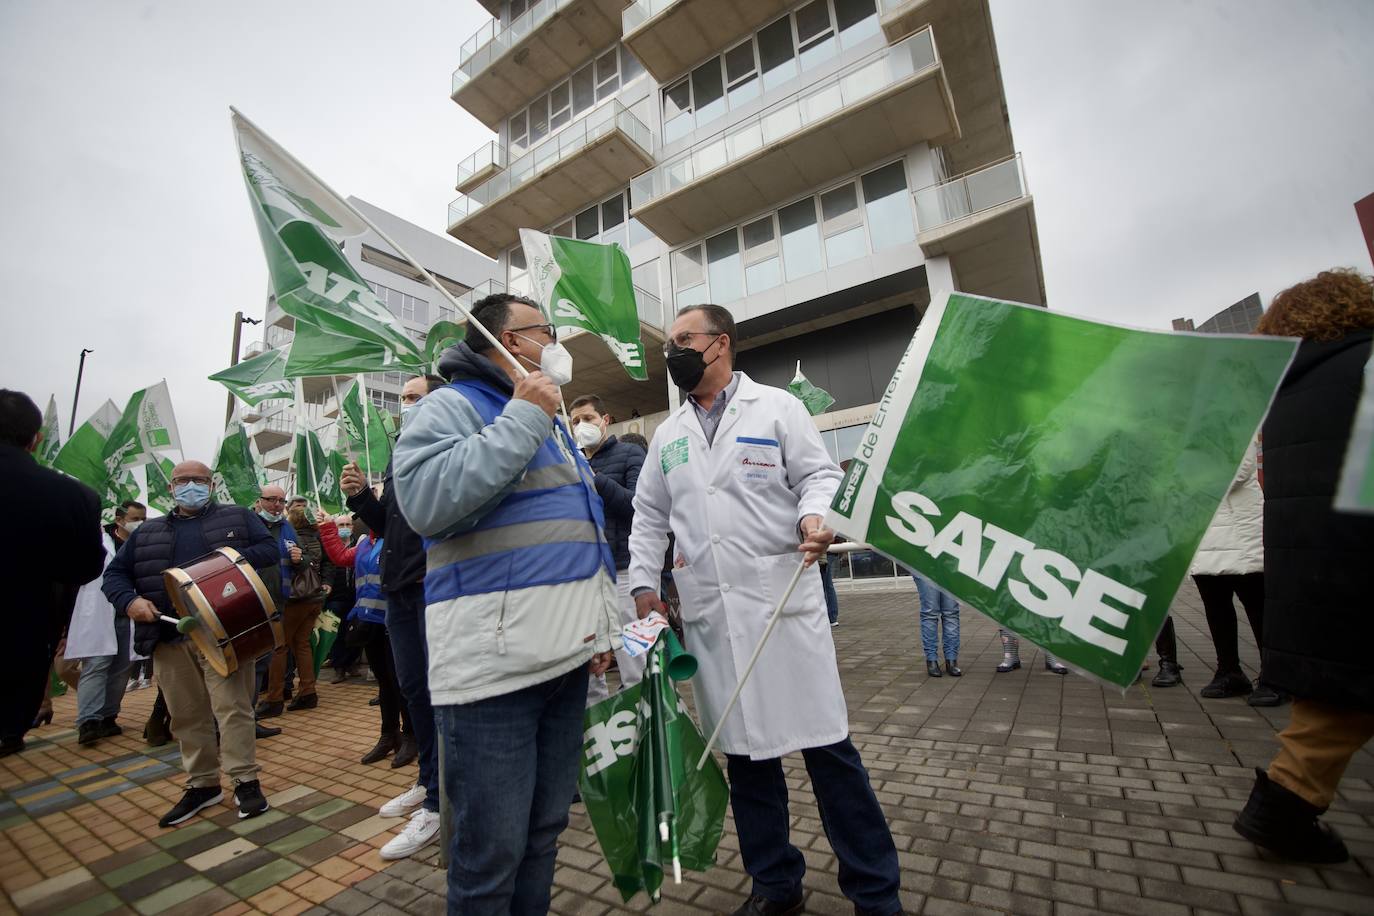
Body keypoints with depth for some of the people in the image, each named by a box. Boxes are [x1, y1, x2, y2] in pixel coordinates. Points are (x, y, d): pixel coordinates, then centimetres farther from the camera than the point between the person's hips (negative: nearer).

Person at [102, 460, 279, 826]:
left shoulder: (237, 517, 8)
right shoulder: (148, 532, 17)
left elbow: (270, 549, 1)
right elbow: (115, 572, 16)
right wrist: (129, 600, -5)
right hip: (169, 638, 4)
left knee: (232, 707, -5)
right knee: (186, 716, 11)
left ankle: (246, 780, 4)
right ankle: (202, 784, 24)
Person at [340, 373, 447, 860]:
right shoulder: (399, 457, 18)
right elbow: (386, 524, 19)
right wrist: (360, 496, 5)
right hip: (400, 585, 8)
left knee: (438, 690, -2)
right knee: (412, 687, 16)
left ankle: (437, 804, 10)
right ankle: (429, 780, 33)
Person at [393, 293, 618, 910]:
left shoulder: (551, 423, 20)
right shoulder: (451, 407, -4)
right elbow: (426, 501, -24)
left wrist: (601, 625, 18)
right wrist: (521, 419, -18)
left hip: (567, 655, 8)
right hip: (494, 665, -7)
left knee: (544, 832, 20)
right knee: (493, 850, 5)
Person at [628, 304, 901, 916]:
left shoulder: (777, 407, 4)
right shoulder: (667, 434, 16)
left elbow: (818, 474, 1)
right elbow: (649, 517, 18)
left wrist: (814, 516, -20)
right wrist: (643, 583, 9)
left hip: (782, 599, -3)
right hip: (707, 614, 4)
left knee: (825, 742, 3)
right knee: (743, 749, 12)